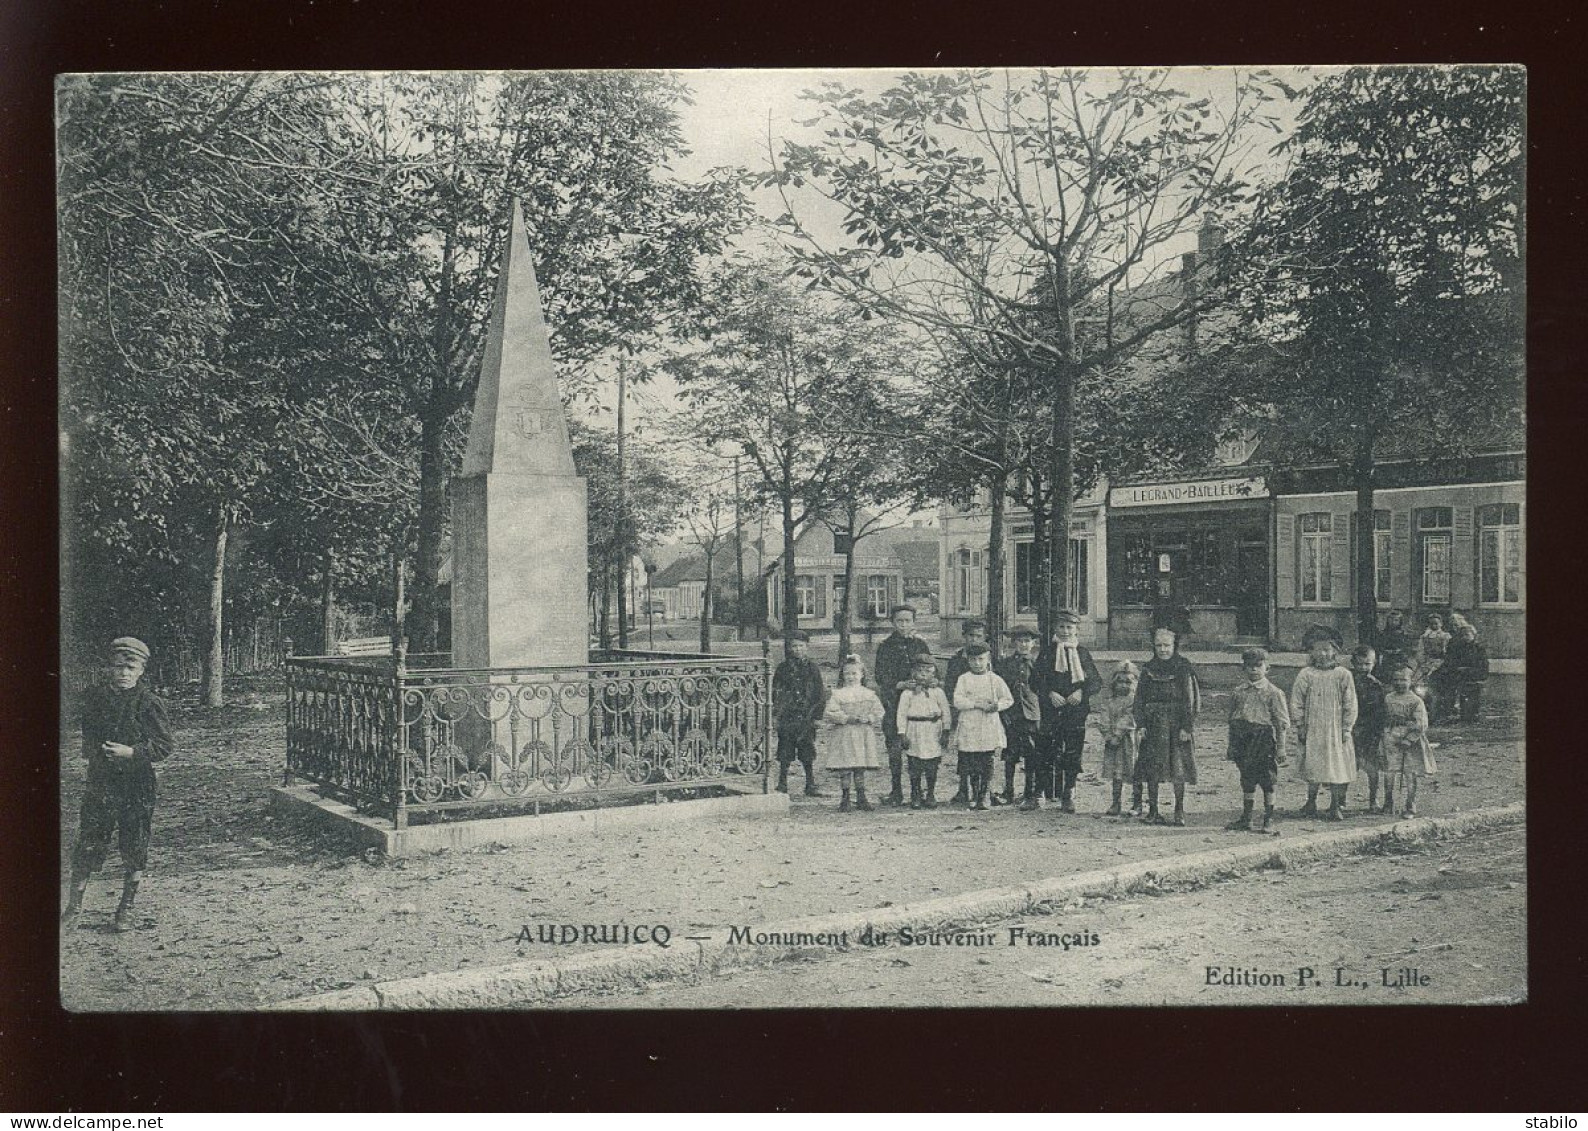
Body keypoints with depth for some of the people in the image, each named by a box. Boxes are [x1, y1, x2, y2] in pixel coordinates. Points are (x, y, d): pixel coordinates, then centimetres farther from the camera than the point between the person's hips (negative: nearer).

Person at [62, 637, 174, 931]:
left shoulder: (150, 703, -7)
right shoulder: (95, 697, 6)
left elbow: (164, 746, -7)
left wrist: (131, 752, -18)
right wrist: (93, 751, 3)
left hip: (137, 787, -3)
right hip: (99, 784, 3)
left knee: (134, 852, 4)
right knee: (86, 845, 4)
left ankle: (126, 910, 18)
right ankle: (74, 904, 19)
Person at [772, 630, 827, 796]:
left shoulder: (813, 668, 7)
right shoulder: (783, 668, 7)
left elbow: (821, 694, 7)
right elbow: (775, 691, 9)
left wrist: (816, 713, -1)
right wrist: (777, 708, -2)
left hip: (807, 718, 0)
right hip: (787, 718, 0)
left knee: (809, 755, 2)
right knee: (784, 756, 2)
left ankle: (811, 786, 11)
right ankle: (782, 785, 12)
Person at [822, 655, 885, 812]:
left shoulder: (869, 694, 7)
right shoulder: (837, 694, 0)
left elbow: (879, 712, 4)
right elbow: (829, 713, -8)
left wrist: (868, 718, -14)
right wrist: (847, 718, -17)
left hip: (864, 735, 2)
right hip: (844, 735, -2)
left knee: (861, 769, 7)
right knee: (844, 769, -2)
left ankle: (861, 799, 16)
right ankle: (845, 799, 8)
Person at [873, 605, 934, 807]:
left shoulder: (921, 645, 12)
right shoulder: (885, 647, 8)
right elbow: (881, 676, 0)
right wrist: (897, 685, -15)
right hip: (893, 702, 0)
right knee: (894, 748, -1)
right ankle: (896, 792, 5)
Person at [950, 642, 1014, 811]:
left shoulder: (995, 679, 6)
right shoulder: (963, 679, 3)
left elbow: (1008, 699, 8)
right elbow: (957, 702, -6)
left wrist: (997, 705, -11)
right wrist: (976, 703, -16)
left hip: (989, 727, 0)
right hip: (969, 726, 0)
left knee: (987, 765, 0)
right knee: (972, 765, 2)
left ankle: (983, 795, 11)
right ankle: (974, 794, 16)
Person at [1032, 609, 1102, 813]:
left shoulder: (1082, 653, 9)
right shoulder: (1047, 653, 6)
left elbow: (1097, 682, 7)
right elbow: (1035, 680, 3)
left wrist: (1081, 692, -10)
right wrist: (1050, 694, -12)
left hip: (1076, 710, 1)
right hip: (1052, 711, 0)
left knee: (1073, 753, 0)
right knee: (1052, 752, -4)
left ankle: (1068, 796, 7)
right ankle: (1052, 791, 6)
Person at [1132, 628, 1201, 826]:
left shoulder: (1183, 667, -1)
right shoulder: (1149, 668, 8)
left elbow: (1190, 698, -4)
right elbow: (1140, 698, 7)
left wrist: (1187, 726, -11)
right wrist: (1140, 725, -1)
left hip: (1177, 723, -3)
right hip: (1153, 723, 3)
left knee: (1179, 767, -3)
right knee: (1152, 767, 2)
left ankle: (1179, 810, 9)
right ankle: (1152, 809, 11)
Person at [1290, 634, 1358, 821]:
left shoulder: (1343, 675, 3)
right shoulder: (1305, 675, 3)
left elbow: (1350, 705, 4)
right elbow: (1296, 702, 4)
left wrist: (1346, 728, -1)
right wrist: (1300, 726, -1)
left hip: (1336, 730, 0)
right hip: (1312, 729, 0)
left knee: (1336, 766, 0)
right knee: (1312, 766, 1)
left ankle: (1335, 806, 9)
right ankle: (1311, 803, 13)